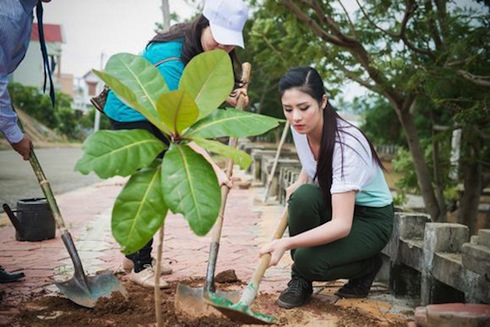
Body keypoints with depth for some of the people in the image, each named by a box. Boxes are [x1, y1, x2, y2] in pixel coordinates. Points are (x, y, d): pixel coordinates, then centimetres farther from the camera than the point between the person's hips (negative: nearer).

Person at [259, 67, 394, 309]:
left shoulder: (346, 145, -33)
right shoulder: (300, 128, -12)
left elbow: (342, 225, -38)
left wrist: (286, 243, -46)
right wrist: (298, 184, -4)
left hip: (371, 218, -6)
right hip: (332, 204, 6)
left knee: (308, 262, -29)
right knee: (303, 196, -30)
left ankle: (368, 264, 3)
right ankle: (300, 280, -9)